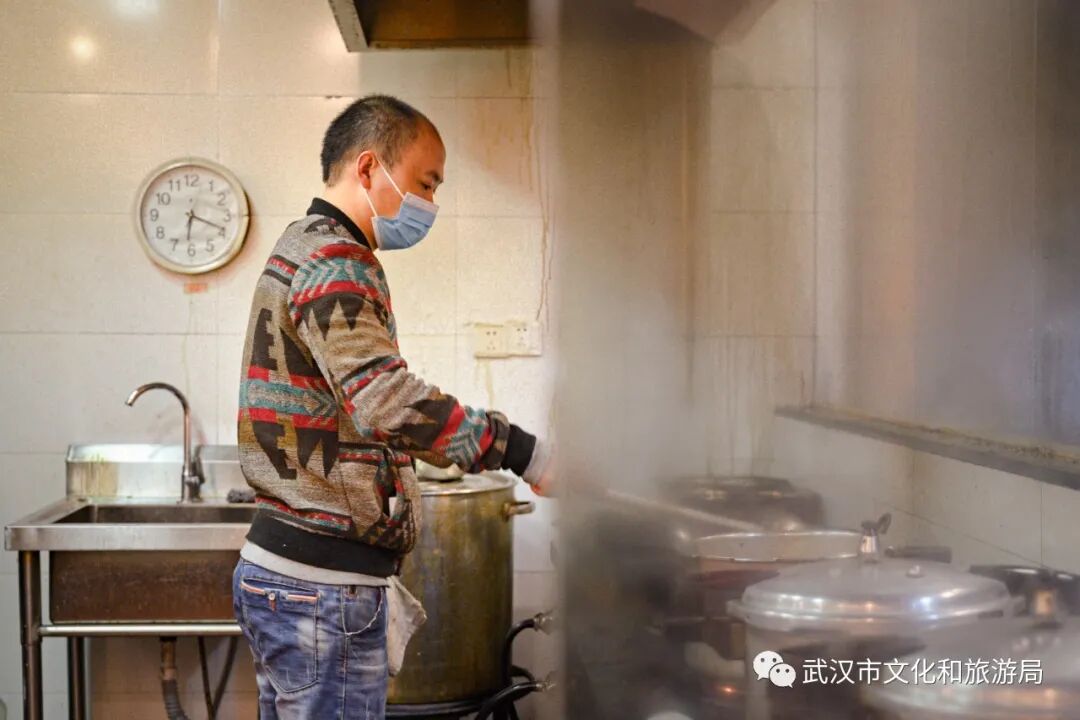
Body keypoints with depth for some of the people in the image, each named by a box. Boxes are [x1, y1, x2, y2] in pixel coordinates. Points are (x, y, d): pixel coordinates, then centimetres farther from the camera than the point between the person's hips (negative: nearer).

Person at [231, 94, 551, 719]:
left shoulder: (302, 248, 21)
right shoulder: (334, 260, -13)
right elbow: (387, 400, -29)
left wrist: (371, 573, 24)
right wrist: (524, 453, -28)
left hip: (278, 569, 11)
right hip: (321, 587, -11)